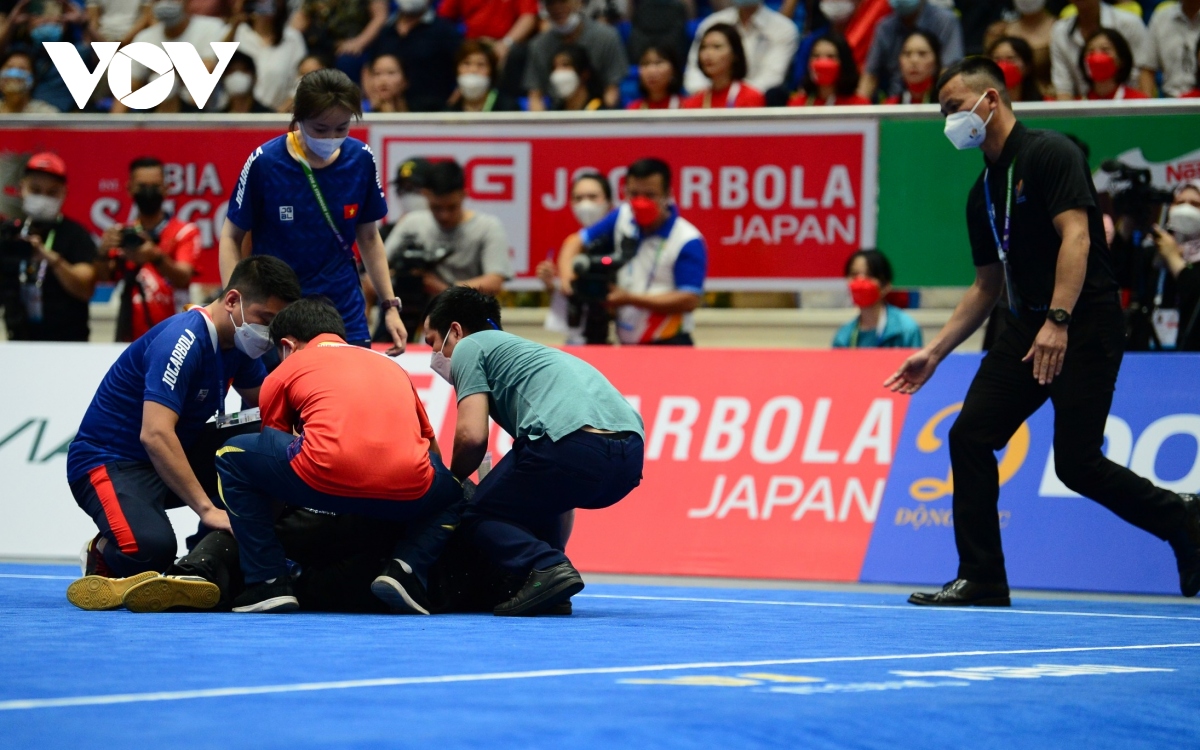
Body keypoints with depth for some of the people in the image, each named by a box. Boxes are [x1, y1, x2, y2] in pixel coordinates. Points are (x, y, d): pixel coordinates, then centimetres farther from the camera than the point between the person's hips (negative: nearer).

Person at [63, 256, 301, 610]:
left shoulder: (237, 342, 2)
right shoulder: (182, 341, -25)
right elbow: (155, 435, -34)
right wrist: (208, 510, -38)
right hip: (109, 462, -9)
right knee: (151, 548, -35)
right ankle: (104, 555, 0)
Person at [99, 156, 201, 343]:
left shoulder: (185, 232, 2)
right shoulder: (121, 234, 10)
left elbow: (183, 278, -13)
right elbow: (106, 277, -3)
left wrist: (157, 258, -33)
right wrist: (104, 255, -26)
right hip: (130, 340, 2)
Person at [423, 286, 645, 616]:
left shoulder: (469, 347, 16)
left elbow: (472, 436, 0)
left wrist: (453, 481, 21)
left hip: (573, 444, -8)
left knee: (479, 516, 12)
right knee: (532, 500, 36)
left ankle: (546, 569, -13)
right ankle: (551, 563, 14)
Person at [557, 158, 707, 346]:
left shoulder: (688, 242, -14)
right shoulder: (622, 217, 5)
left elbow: (690, 300, -18)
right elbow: (577, 241, 13)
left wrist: (630, 299, -19)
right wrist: (566, 274, -10)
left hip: (668, 345, -6)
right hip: (627, 346, 6)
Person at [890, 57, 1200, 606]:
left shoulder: (1049, 154, -9)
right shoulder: (983, 193, 17)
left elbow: (1076, 236, -20)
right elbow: (987, 286, 22)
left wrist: (1057, 321, -29)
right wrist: (934, 352, 16)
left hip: (1085, 323, -8)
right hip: (1027, 326, 8)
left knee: (1076, 463, -10)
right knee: (969, 436, -4)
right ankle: (981, 580, 2)